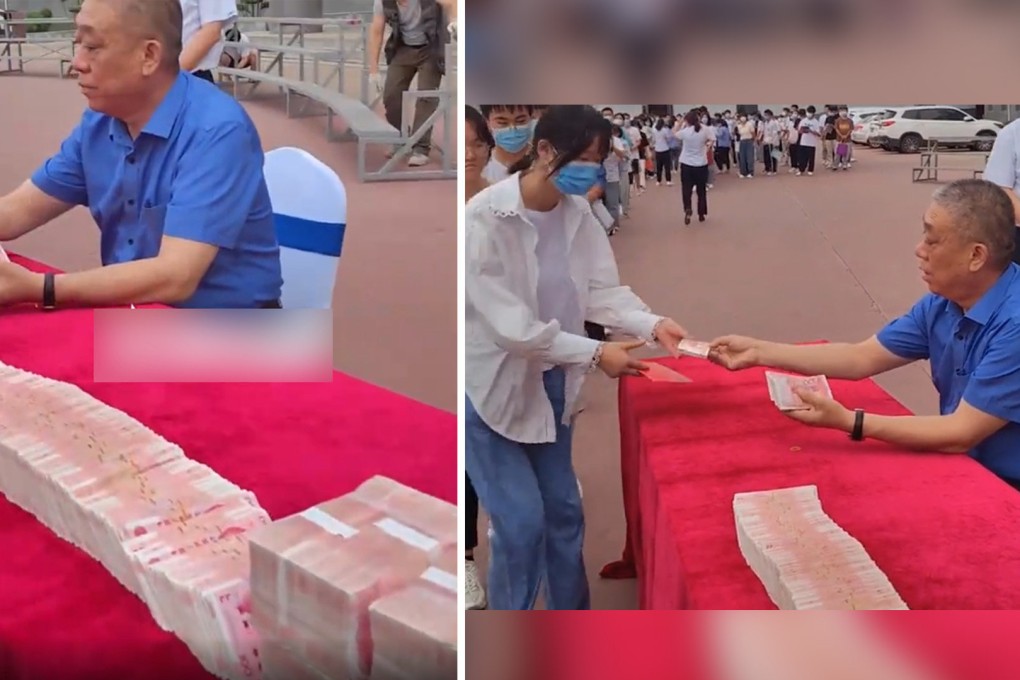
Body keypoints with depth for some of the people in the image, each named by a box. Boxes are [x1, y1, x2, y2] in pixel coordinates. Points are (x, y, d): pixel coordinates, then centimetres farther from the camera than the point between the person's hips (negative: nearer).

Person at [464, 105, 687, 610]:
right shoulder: (483, 218, -25)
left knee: (564, 511, 15)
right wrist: (594, 354, -26)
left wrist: (651, 324, -24)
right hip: (489, 384, -6)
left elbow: (604, 289, -5)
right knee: (521, 521, -3)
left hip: (548, 381, 7)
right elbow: (510, 324, -27)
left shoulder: (578, 214, -4)